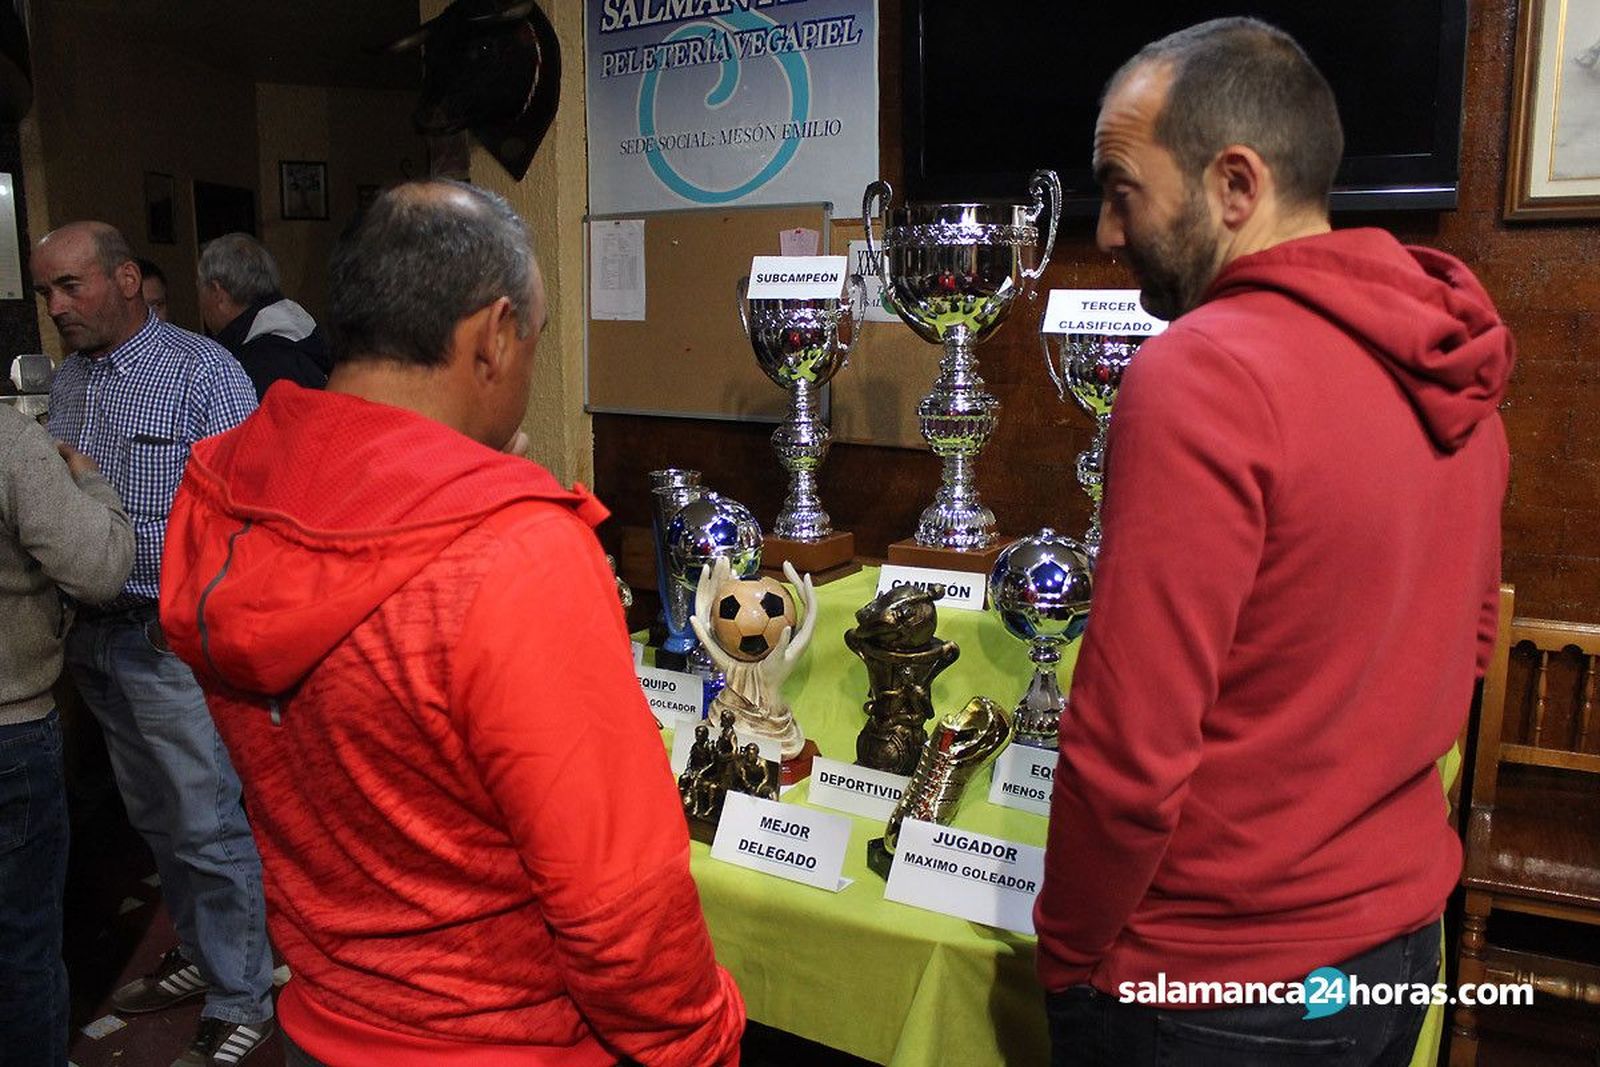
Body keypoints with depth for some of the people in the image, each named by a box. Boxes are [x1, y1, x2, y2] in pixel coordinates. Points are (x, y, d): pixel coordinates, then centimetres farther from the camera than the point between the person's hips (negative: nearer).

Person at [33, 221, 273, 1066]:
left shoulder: (203, 373, -10)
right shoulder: (66, 380, 11)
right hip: (94, 635, 7)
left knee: (210, 827, 0)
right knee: (154, 817, 19)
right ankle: (200, 952, 37)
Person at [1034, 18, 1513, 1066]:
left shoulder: (1201, 372, -24)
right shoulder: (1453, 366, 0)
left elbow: (1129, 752, -25)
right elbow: (1466, 637, 12)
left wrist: (1068, 956, -9)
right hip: (1406, 942, 7)